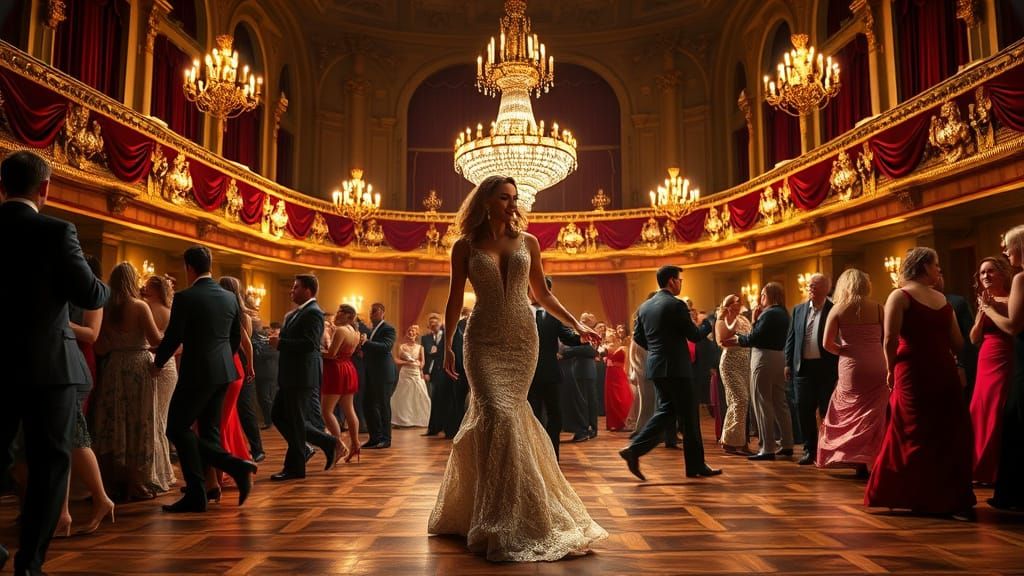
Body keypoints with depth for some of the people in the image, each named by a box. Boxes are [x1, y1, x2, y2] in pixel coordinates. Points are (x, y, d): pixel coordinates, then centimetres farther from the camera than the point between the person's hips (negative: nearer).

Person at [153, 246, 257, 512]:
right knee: (209, 431, 12)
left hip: (197, 372, -7)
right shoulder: (230, 297, 8)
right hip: (223, 372, 7)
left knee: (177, 428, 3)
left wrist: (158, 363, 7)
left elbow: (173, 337, -10)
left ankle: (235, 466, -7)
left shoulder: (185, 298, -11)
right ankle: (197, 494, 11)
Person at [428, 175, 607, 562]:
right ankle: (506, 525, -4)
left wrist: (577, 326, 8)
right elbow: (455, 300, 7)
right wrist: (447, 344, 2)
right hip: (484, 342, -2)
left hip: (523, 340, 2)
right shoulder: (465, 246, 4)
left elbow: (542, 295, 14)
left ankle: (470, 511, 22)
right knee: (499, 415, -15)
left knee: (489, 418, 2)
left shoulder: (527, 242, 9)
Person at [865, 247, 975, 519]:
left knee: (913, 435, 5)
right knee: (950, 435, 12)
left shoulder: (899, 296, -4)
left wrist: (891, 369, 2)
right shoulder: (943, 299, 7)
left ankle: (921, 498, 7)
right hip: (945, 372, 4)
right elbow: (957, 344, 6)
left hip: (913, 372, -4)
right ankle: (954, 500, 17)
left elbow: (890, 340, -13)